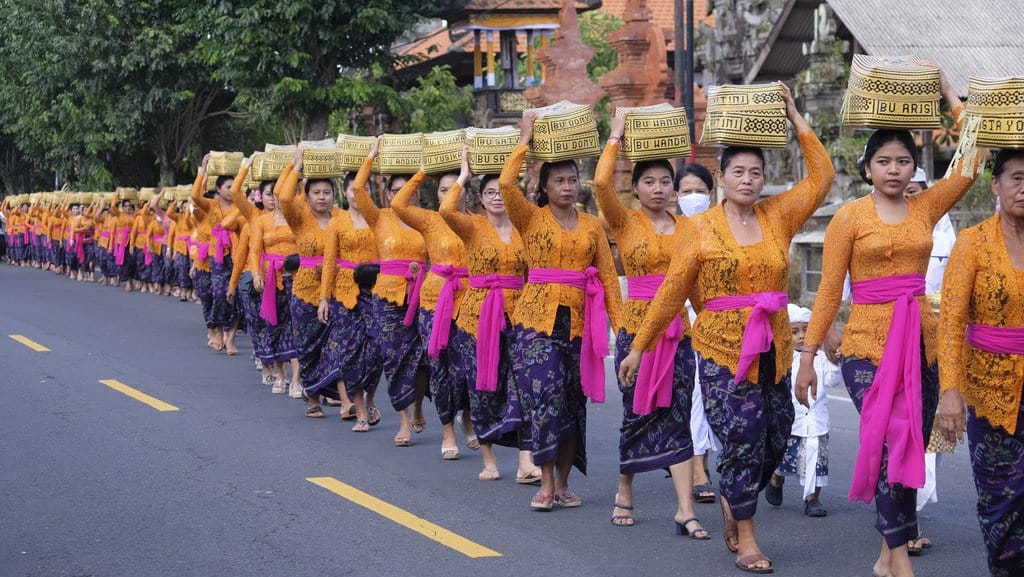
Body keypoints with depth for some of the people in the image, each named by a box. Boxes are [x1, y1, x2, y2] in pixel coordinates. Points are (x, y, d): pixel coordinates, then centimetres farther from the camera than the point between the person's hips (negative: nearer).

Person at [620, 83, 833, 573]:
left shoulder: (778, 217, 6)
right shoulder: (702, 229, -2)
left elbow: (821, 177, 5)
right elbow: (672, 292, 0)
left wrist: (796, 119, 5)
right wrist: (639, 347, 1)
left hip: (773, 349, 4)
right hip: (722, 346, -4)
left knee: (774, 440, 7)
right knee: (740, 437, -6)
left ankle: (732, 502, 35)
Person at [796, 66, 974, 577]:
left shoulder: (925, 208, 8)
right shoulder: (850, 217, -1)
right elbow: (829, 290, 0)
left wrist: (949, 96, 5)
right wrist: (808, 355, -2)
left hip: (921, 342, 4)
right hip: (868, 343, -4)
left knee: (911, 450, 7)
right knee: (893, 445, -13)